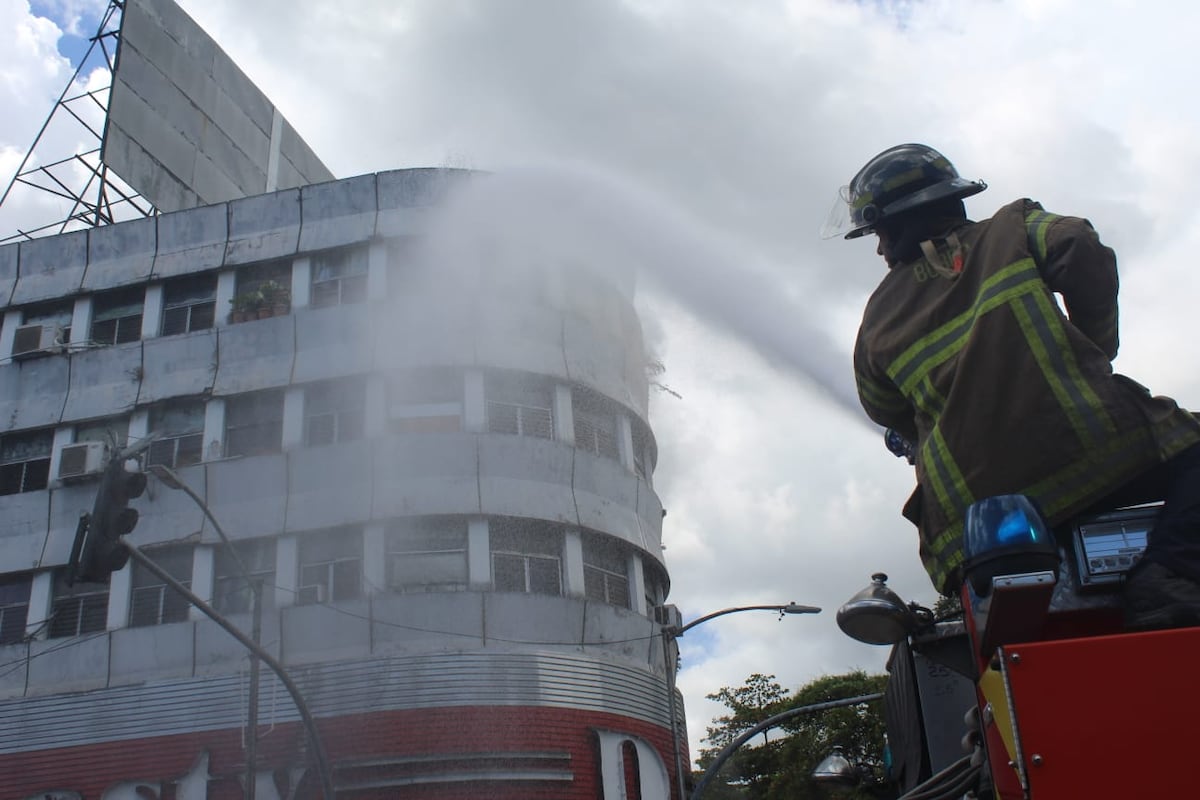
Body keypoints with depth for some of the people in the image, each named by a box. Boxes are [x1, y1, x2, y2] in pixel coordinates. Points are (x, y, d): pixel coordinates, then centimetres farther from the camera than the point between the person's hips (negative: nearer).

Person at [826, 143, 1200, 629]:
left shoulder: (879, 317, 20)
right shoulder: (1014, 228, 15)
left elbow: (886, 412, 28)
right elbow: (1081, 253, -4)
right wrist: (1097, 345, 11)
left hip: (968, 506, 3)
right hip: (1091, 448, -3)